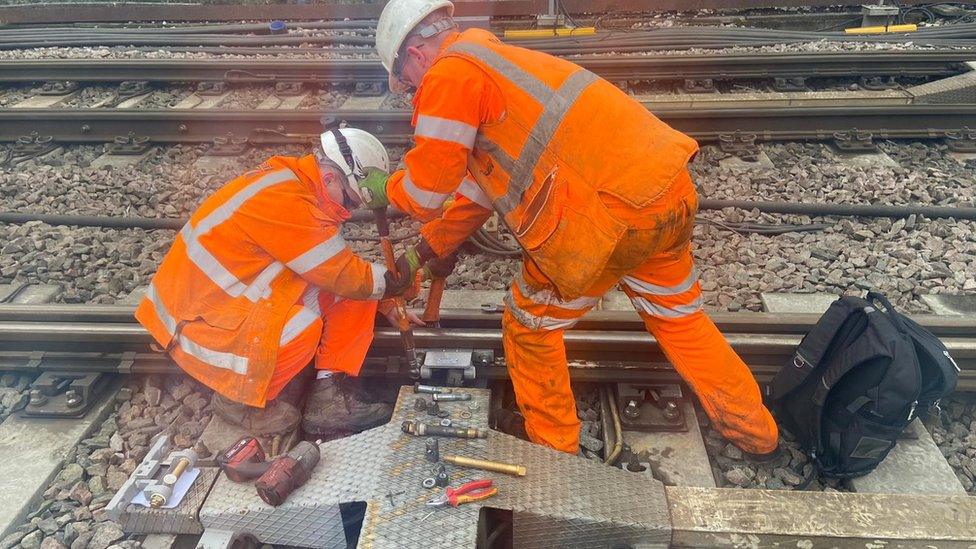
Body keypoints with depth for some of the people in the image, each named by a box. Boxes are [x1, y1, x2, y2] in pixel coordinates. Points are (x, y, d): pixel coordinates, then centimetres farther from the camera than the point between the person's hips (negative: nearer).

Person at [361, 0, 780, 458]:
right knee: (678, 316, 28)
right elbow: (480, 187, 31)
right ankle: (755, 433, 44)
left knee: (529, 324, 13)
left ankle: (552, 448, 31)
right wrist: (423, 251, 35)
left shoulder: (450, 73, -3)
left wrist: (383, 189, 22)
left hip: (613, 210, -9)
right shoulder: (492, 64, 27)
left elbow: (427, 189, 0)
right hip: (671, 189, 10)